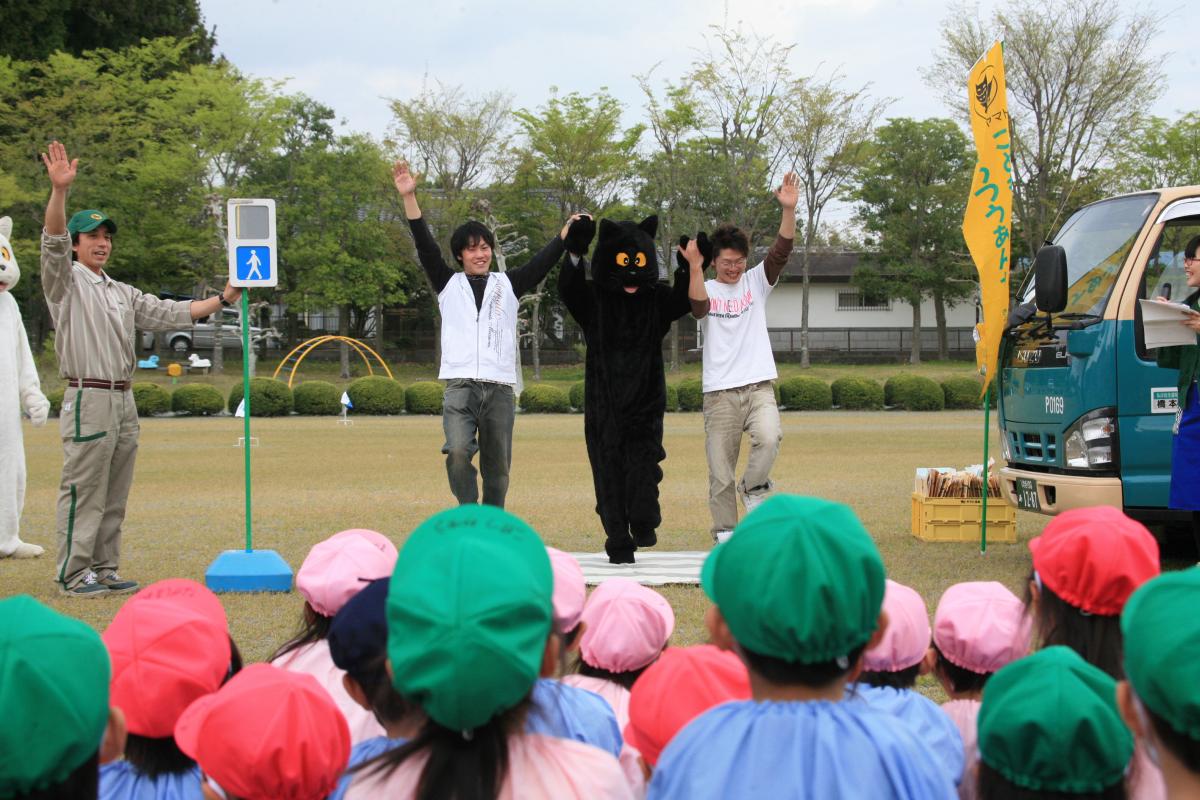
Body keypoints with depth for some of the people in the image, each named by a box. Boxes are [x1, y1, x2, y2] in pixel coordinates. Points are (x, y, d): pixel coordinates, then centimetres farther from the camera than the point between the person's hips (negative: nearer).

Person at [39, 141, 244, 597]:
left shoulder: (122, 293, 22)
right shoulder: (66, 282, -1)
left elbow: (168, 313, 19)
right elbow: (54, 241, -18)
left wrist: (221, 300, 12)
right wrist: (59, 190, -32)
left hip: (124, 401, 8)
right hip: (89, 400, -8)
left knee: (114, 496, 9)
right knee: (83, 491, -7)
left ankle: (104, 569, 15)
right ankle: (72, 573, -4)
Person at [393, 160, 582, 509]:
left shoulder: (508, 284, 16)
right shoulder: (448, 284, 12)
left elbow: (542, 261, 8)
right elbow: (425, 246, 3)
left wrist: (568, 231, -5)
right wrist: (409, 197, -7)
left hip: (500, 388, 2)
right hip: (459, 385, -2)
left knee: (497, 467, 4)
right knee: (458, 451, -23)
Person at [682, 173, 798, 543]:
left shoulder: (756, 282, 9)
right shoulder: (706, 289, 4)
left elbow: (782, 251, -6)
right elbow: (698, 306, -20)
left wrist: (789, 210, -22)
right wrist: (695, 267, -37)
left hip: (759, 386, 1)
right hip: (719, 392, -1)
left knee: (769, 438, -27)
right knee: (720, 469, 1)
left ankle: (754, 487, -1)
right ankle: (725, 534, 12)